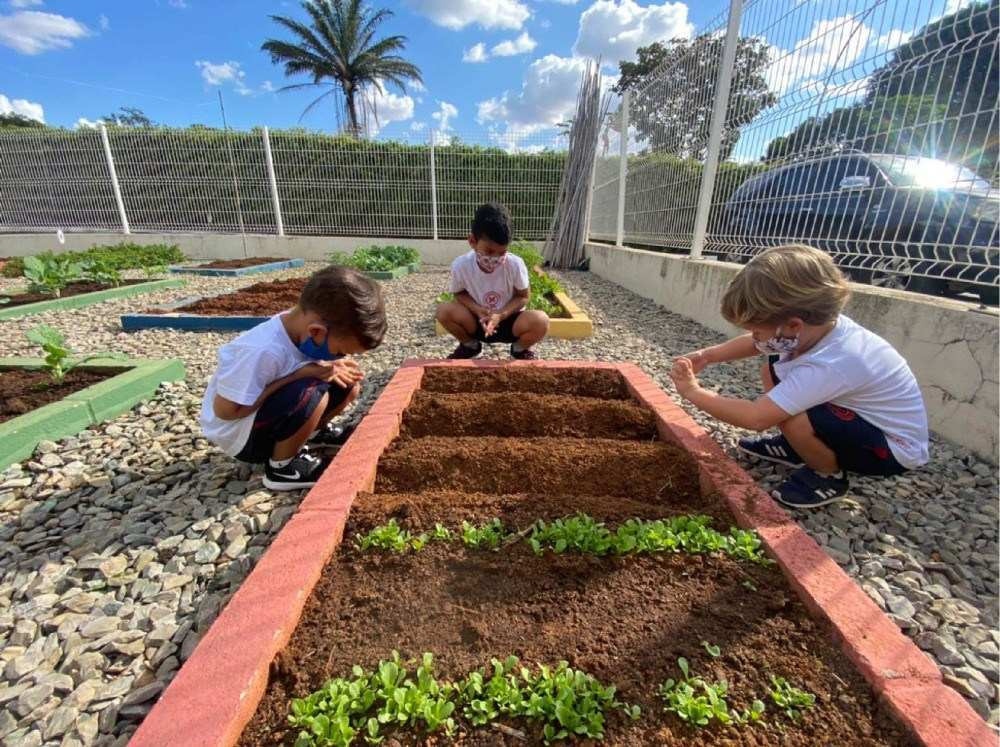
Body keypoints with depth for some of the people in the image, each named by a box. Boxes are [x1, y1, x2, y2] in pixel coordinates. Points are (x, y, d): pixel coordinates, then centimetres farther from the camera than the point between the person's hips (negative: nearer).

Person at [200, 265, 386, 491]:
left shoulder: (305, 327, -14)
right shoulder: (263, 351, -36)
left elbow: (316, 366, 3)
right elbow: (225, 410, -27)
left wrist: (336, 368, -21)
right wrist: (300, 375, -31)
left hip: (267, 411, 7)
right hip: (237, 432, -7)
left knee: (346, 385, -8)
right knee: (311, 395, -33)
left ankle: (314, 430, 17)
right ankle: (282, 468, -9)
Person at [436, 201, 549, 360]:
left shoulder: (515, 265, -23)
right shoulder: (460, 265, -21)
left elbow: (522, 297, -9)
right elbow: (459, 293, -3)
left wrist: (501, 315, -26)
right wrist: (478, 310, -24)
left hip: (509, 321, -1)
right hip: (477, 322, 1)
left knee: (541, 320, -30)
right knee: (444, 311, -25)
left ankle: (520, 348, 5)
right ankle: (470, 345, 7)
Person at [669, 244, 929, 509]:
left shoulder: (830, 365, -39)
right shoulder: (818, 324, -16)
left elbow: (755, 417, -40)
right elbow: (756, 343, 3)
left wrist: (693, 392, -28)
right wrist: (707, 355, -10)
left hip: (895, 447, -8)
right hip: (864, 419, 8)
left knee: (793, 419, -35)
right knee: (771, 372, 2)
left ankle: (829, 478, -2)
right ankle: (795, 447, 18)